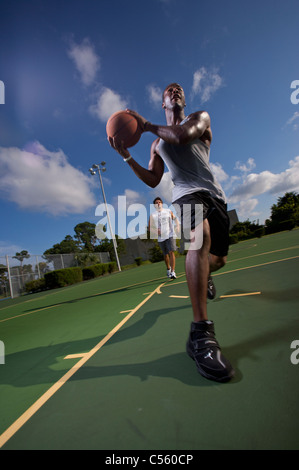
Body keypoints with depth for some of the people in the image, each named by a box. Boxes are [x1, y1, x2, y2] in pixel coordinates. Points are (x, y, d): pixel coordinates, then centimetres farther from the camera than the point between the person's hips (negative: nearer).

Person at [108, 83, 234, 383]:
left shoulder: (200, 117, 16)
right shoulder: (157, 144, 23)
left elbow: (182, 135, -10)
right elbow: (152, 180, 12)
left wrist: (148, 126, 3)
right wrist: (126, 156, 5)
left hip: (215, 195, 3)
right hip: (187, 194, -2)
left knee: (218, 259, 9)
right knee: (201, 236, -38)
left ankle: (203, 278, 47)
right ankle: (201, 333, -37)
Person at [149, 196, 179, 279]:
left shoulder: (169, 211, 6)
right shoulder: (152, 215, 4)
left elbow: (175, 218, 20)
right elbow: (150, 228, 6)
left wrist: (177, 226, 2)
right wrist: (156, 231, -13)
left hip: (170, 235, -1)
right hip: (160, 237, 1)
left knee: (171, 252, -15)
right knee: (165, 255, 11)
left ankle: (173, 272, -12)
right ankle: (168, 268, 36)